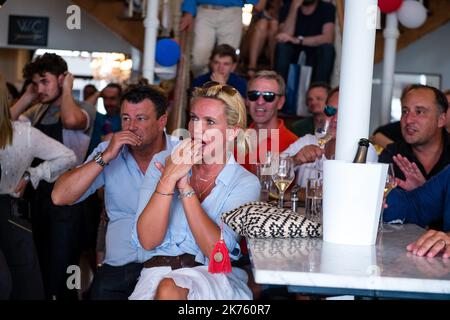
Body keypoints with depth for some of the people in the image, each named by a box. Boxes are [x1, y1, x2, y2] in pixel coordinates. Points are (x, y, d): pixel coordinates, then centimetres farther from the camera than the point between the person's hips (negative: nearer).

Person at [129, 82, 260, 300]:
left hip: (216, 278, -1)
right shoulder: (162, 165, 7)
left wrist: (184, 186, -14)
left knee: (168, 289, -32)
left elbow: (216, 250, -12)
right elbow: (147, 241, -4)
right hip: (158, 271, 2)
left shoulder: (246, 183, 2)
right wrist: (168, 179, -14)